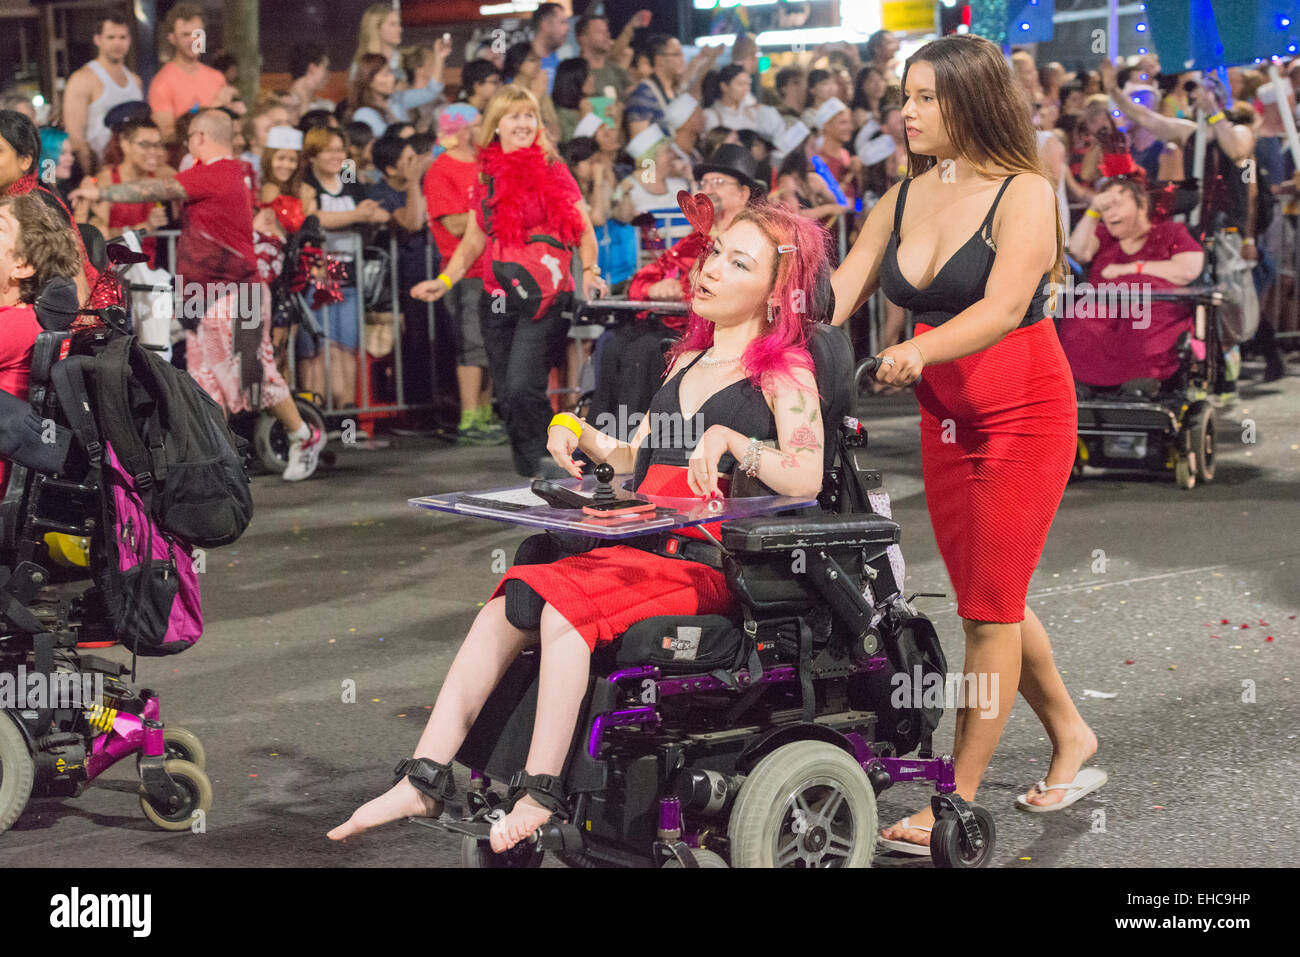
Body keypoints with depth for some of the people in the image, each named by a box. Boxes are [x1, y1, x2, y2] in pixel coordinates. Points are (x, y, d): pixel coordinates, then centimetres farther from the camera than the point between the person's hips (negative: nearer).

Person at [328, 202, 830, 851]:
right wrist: (581, 436, 15)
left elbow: (807, 478, -14)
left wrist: (730, 440, -24)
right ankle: (425, 781, -19)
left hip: (708, 565, -7)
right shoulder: (688, 360, 26)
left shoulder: (785, 371, 2)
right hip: (635, 549, 7)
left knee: (563, 609, -30)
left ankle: (540, 796, -28)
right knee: (502, 611, -16)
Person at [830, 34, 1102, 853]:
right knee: (987, 599, 14)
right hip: (946, 419, 7)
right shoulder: (903, 199, 6)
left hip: (1025, 412, -6)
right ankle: (1070, 737, 35)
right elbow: (838, 296, 1)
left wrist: (921, 350, -41)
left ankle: (961, 801, 1)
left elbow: (1004, 307, -26)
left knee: (990, 607, -5)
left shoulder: (1023, 194, -12)